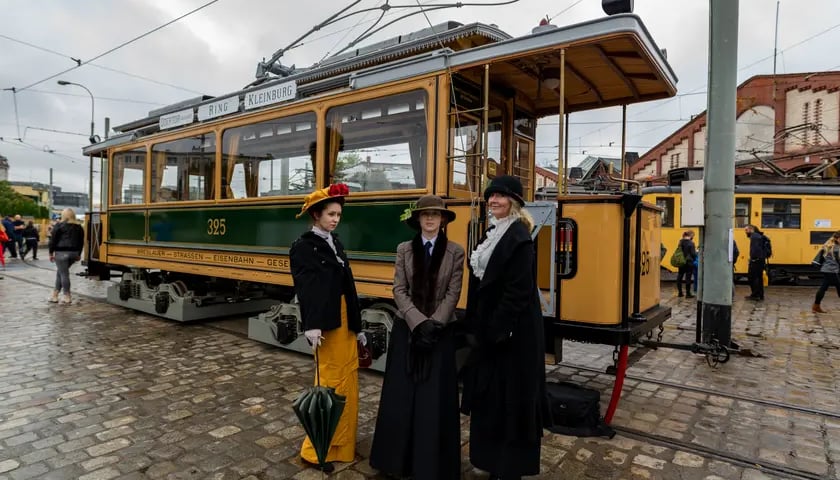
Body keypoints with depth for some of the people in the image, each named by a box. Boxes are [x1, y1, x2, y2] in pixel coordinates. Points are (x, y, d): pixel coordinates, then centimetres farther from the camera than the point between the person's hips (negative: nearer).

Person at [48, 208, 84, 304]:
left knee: (64, 273, -1)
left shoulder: (59, 225, -4)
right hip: (74, 253, 5)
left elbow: (53, 240, -5)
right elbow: (81, 241, 15)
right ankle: (55, 295, 17)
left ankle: (67, 297, 1)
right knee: (61, 272, 17)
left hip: (62, 253, -5)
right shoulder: (78, 227, 11)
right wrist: (79, 254, 24)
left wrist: (51, 253, 3)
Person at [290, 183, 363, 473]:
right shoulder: (303, 247, -8)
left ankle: (342, 444, 31)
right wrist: (311, 326, -29)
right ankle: (316, 450, 17)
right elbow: (305, 289, -18)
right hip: (326, 323, -8)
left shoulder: (335, 244, 15)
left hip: (346, 320, 8)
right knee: (330, 383, 0)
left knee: (348, 381, 15)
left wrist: (357, 325, 15)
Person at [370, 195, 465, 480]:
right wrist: (418, 322, -15)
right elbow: (399, 290, -4)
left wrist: (434, 324, -15)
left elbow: (453, 294, -5)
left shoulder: (455, 252, -1)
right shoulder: (404, 249, 3)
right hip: (407, 329, 1)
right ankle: (400, 457, 25)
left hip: (441, 332, -1)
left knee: (435, 398, 3)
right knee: (401, 394, 7)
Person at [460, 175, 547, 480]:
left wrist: (498, 329, -20)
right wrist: (477, 326, 15)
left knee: (511, 395, 3)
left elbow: (519, 290, -21)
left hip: (513, 330, -9)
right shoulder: (495, 232, 13)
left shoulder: (519, 236, -15)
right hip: (490, 325, 10)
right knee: (491, 393, 18)